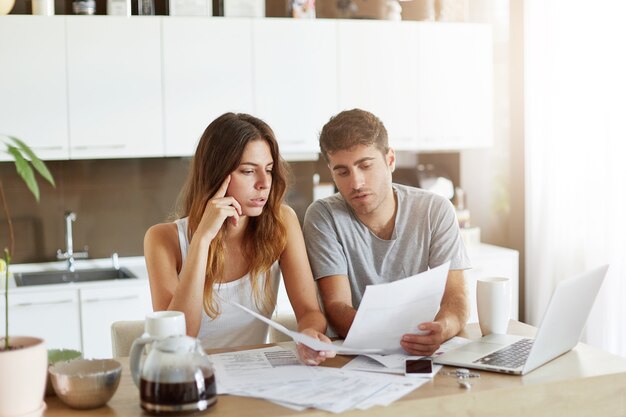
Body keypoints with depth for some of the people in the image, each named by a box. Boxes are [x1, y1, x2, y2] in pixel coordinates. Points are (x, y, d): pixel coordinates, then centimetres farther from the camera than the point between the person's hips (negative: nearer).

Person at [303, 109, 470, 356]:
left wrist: (442, 329, -33)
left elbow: (455, 298, -9)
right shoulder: (323, 217, -6)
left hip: (422, 354, 2)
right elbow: (336, 306, -13)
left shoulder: (435, 211, -3)